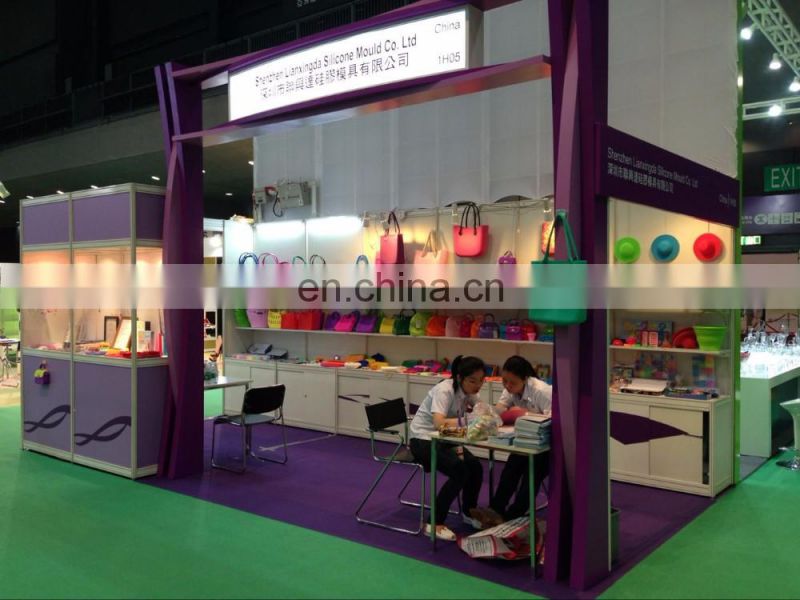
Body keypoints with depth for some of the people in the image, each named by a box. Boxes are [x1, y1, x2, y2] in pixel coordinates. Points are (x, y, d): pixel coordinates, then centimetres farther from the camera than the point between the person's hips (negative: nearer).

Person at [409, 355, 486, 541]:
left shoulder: (468, 391, -2)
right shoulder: (444, 391, -27)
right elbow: (439, 423, -40)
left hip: (443, 439, 7)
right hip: (422, 440, -7)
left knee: (475, 467, -13)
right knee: (460, 471, -25)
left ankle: (469, 512, 14)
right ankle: (434, 523, -13)